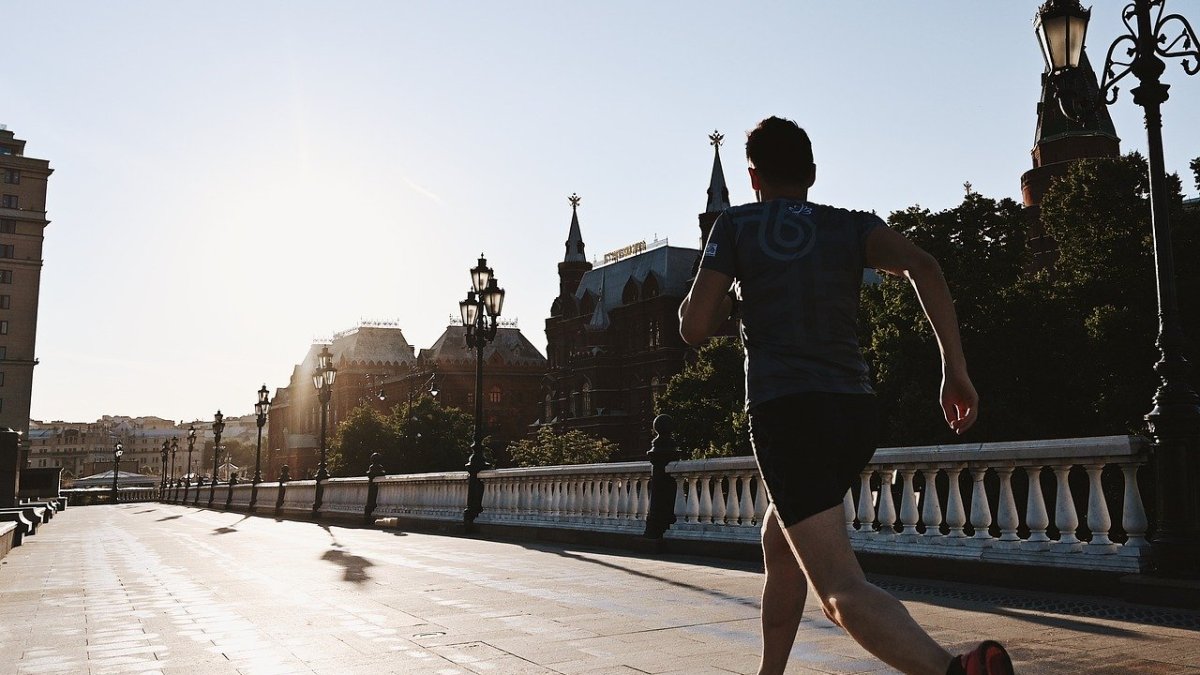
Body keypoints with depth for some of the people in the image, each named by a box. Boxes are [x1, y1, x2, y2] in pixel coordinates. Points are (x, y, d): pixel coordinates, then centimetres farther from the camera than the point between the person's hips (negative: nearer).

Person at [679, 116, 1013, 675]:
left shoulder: (735, 226, 5)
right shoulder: (852, 226, 12)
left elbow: (694, 329, 0)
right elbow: (922, 266, -7)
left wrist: (728, 298, 22)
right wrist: (955, 367, -9)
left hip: (785, 415, -6)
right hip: (857, 412, 6)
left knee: (842, 591, -13)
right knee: (779, 543, 28)